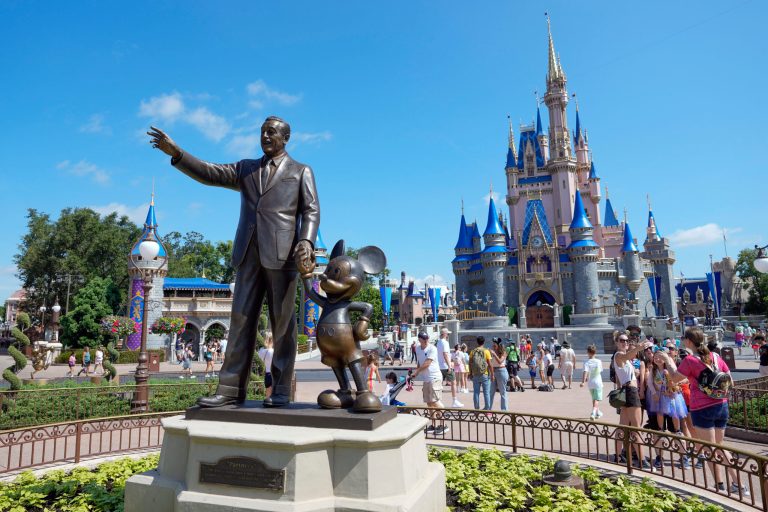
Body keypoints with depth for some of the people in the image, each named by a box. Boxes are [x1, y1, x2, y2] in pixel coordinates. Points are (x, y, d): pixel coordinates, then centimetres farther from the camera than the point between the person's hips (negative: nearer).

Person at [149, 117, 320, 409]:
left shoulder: (301, 171, 14)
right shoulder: (246, 169, 24)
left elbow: (311, 210, 2)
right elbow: (210, 174, 13)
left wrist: (306, 241, -15)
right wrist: (176, 153, -1)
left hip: (282, 254, -3)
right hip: (249, 254, 4)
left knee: (282, 322, -2)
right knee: (242, 320, 0)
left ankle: (281, 390, 6)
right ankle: (231, 388, 3)